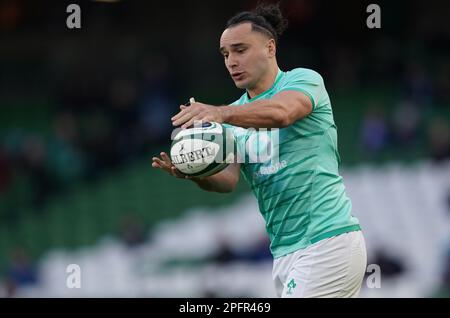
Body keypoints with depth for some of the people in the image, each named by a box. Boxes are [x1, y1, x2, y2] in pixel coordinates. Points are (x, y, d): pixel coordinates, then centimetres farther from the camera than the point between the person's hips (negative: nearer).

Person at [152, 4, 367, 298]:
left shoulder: (304, 80, -3)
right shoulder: (236, 116, 16)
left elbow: (282, 112, -27)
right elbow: (228, 179, 1)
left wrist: (220, 113, -42)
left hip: (328, 241, -7)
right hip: (285, 254, 7)